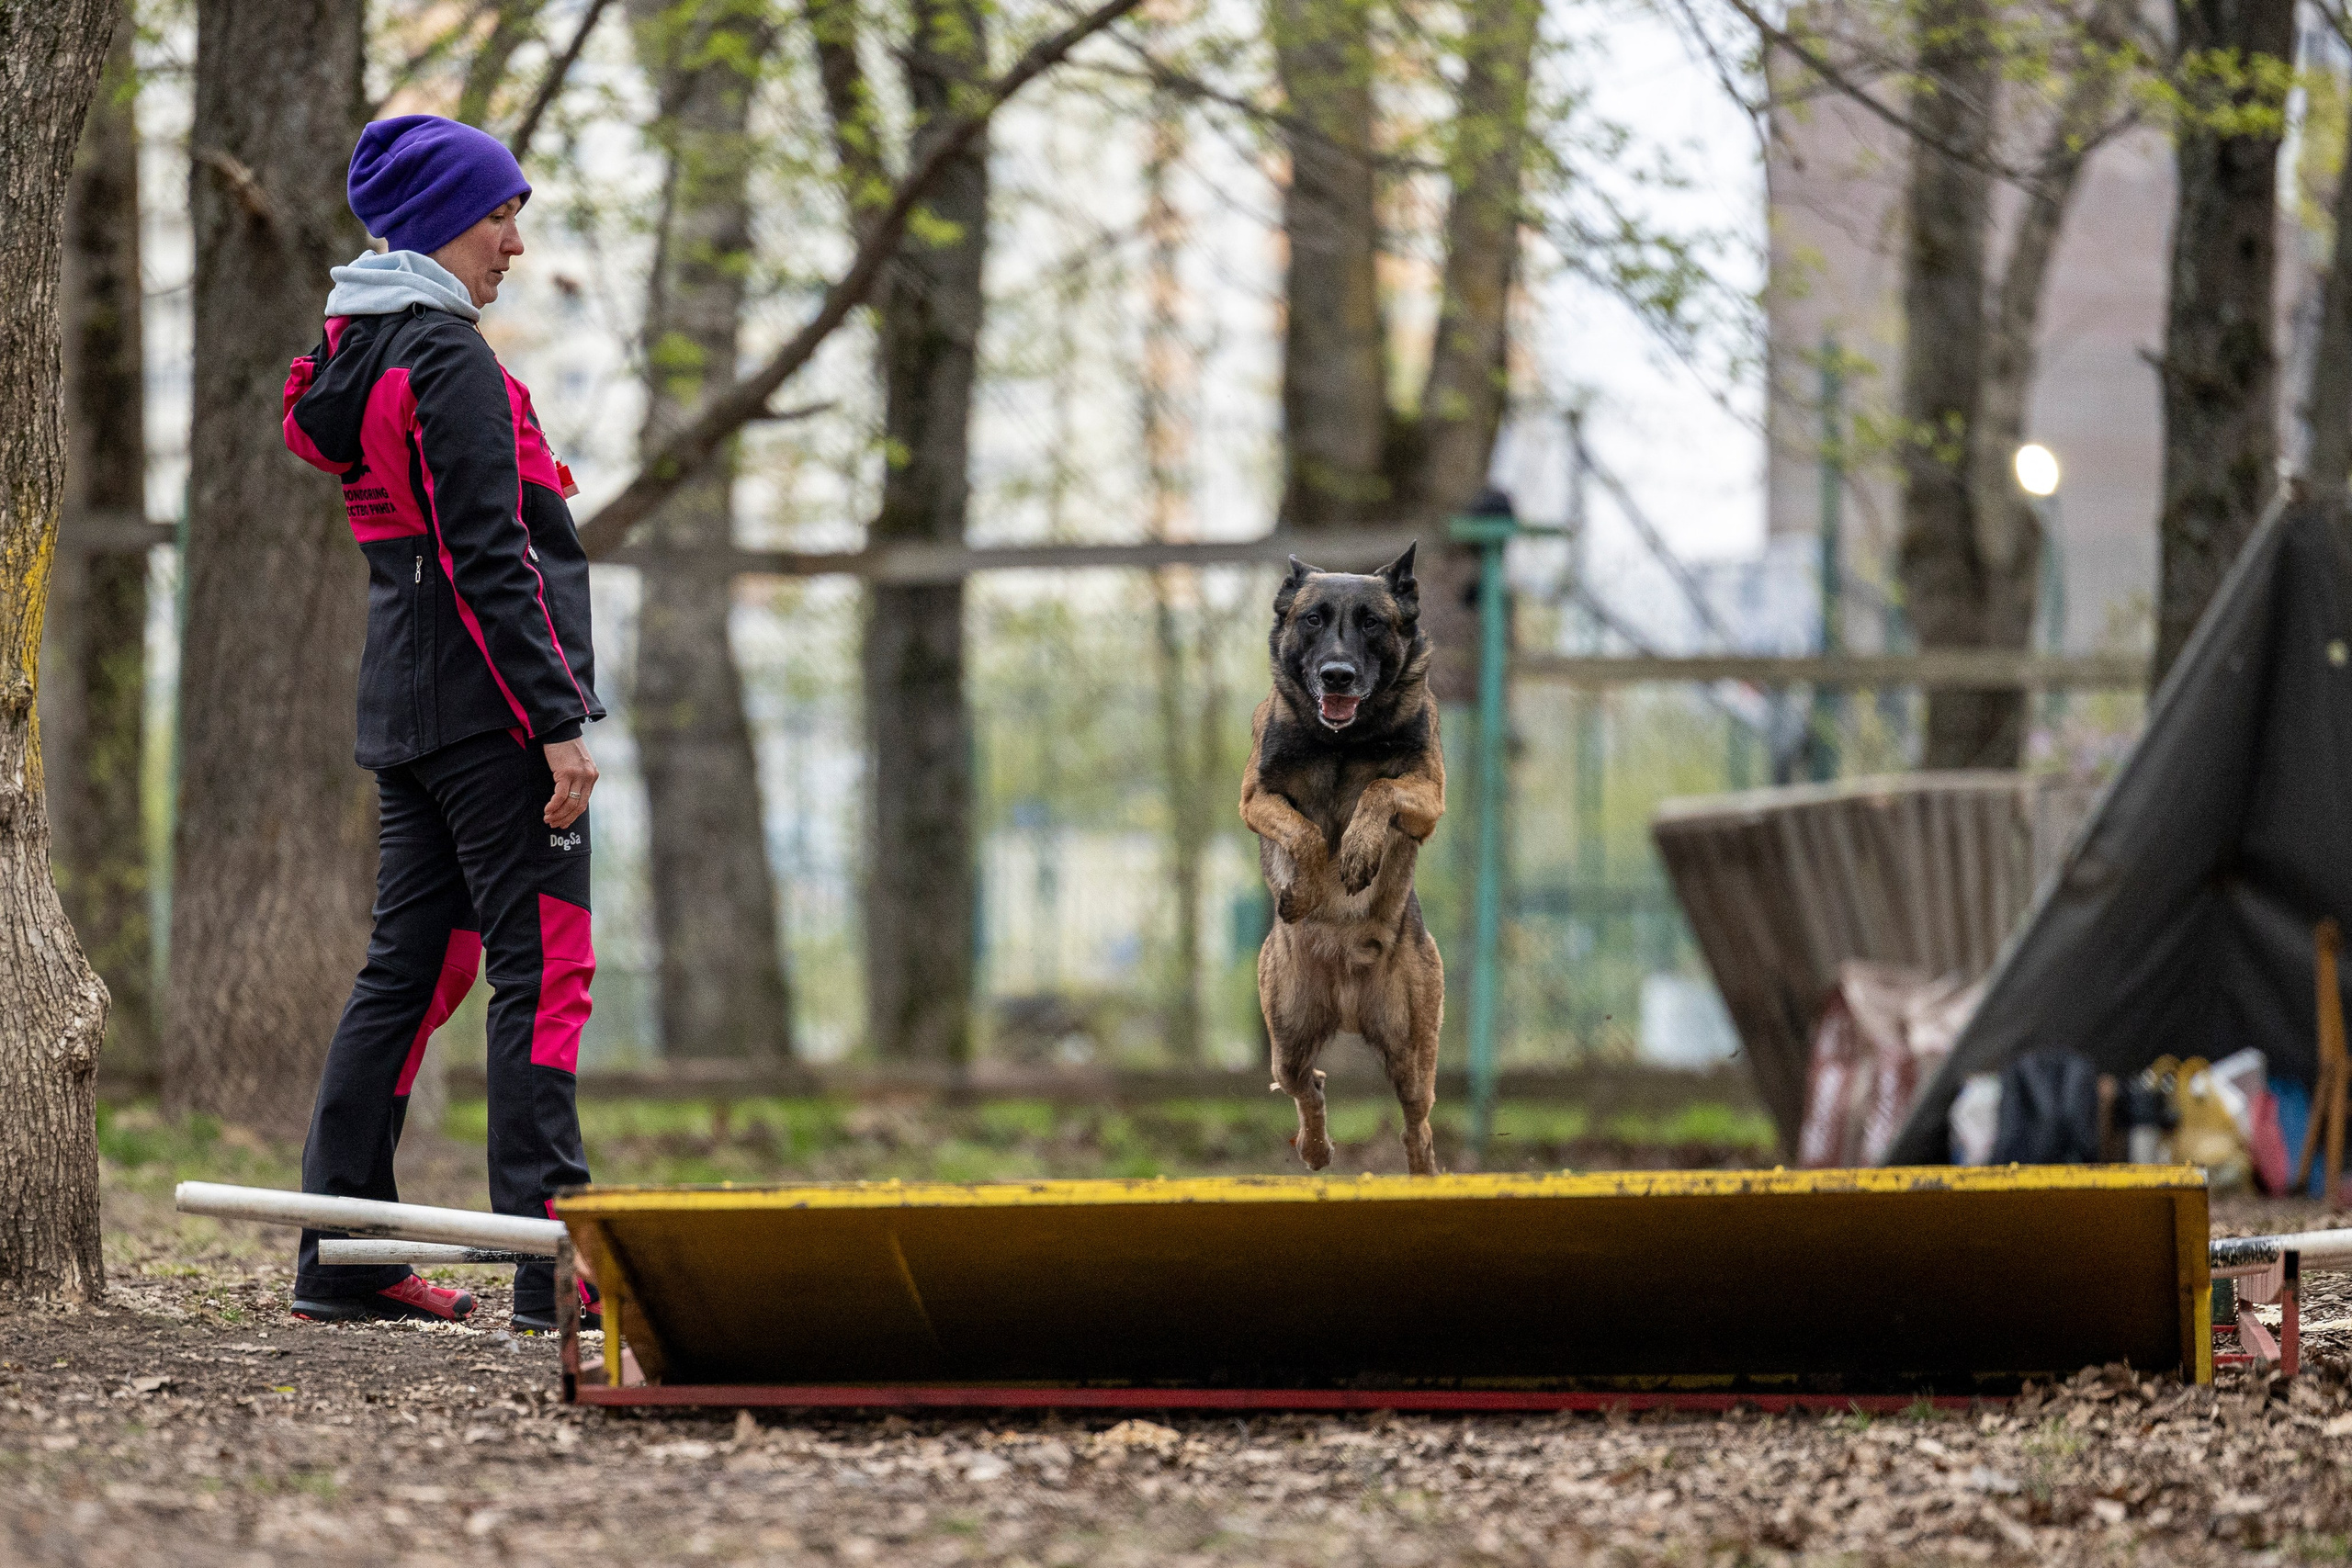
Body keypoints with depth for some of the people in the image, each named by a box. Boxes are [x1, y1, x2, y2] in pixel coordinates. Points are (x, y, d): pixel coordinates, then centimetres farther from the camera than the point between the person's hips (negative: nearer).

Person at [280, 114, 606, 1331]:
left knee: (411, 966, 12)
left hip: (405, 704, 10)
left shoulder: (358, 353, 16)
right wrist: (558, 723, -20)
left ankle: (340, 1253, 13)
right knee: (542, 967, -9)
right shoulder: (448, 361, -14)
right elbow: (486, 563, -19)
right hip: (487, 703, -10)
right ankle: (551, 1262, -13)